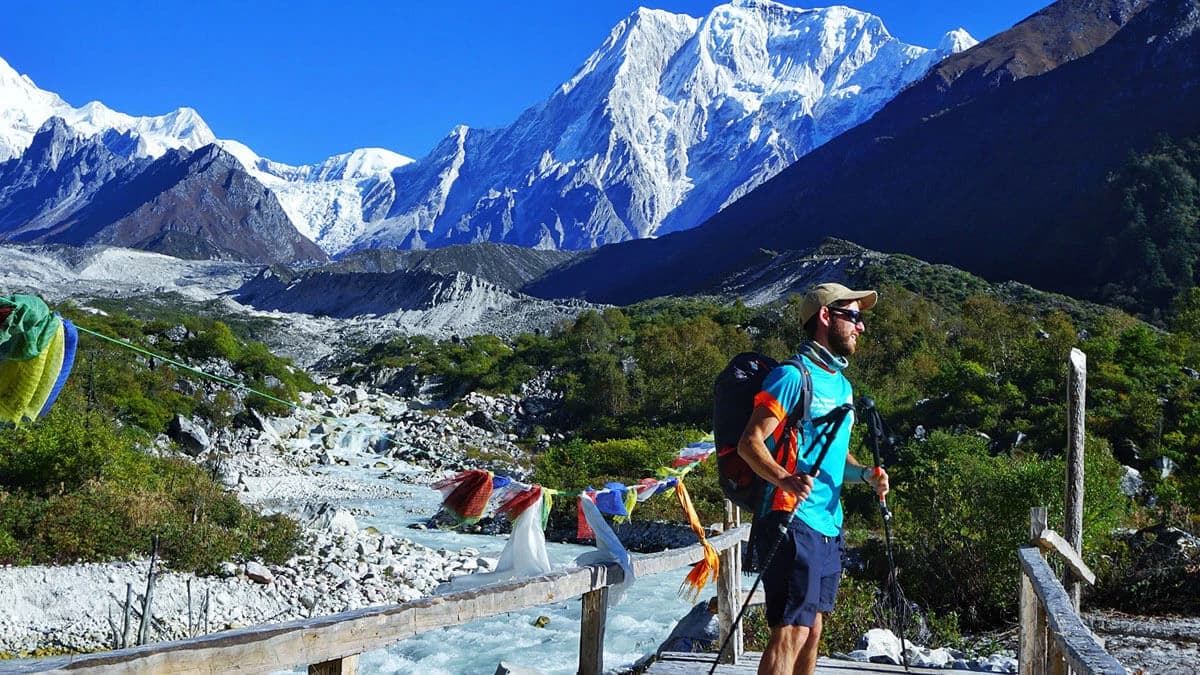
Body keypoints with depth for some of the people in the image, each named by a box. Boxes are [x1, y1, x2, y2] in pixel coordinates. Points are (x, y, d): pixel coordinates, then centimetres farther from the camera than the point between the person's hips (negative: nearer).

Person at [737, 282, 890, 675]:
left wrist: (865, 474, 5)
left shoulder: (843, 386, 19)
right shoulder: (792, 377, -9)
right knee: (790, 632, -13)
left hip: (829, 525, 9)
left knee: (812, 631, 13)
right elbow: (750, 443, -15)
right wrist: (785, 479, -32)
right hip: (792, 522, -9)